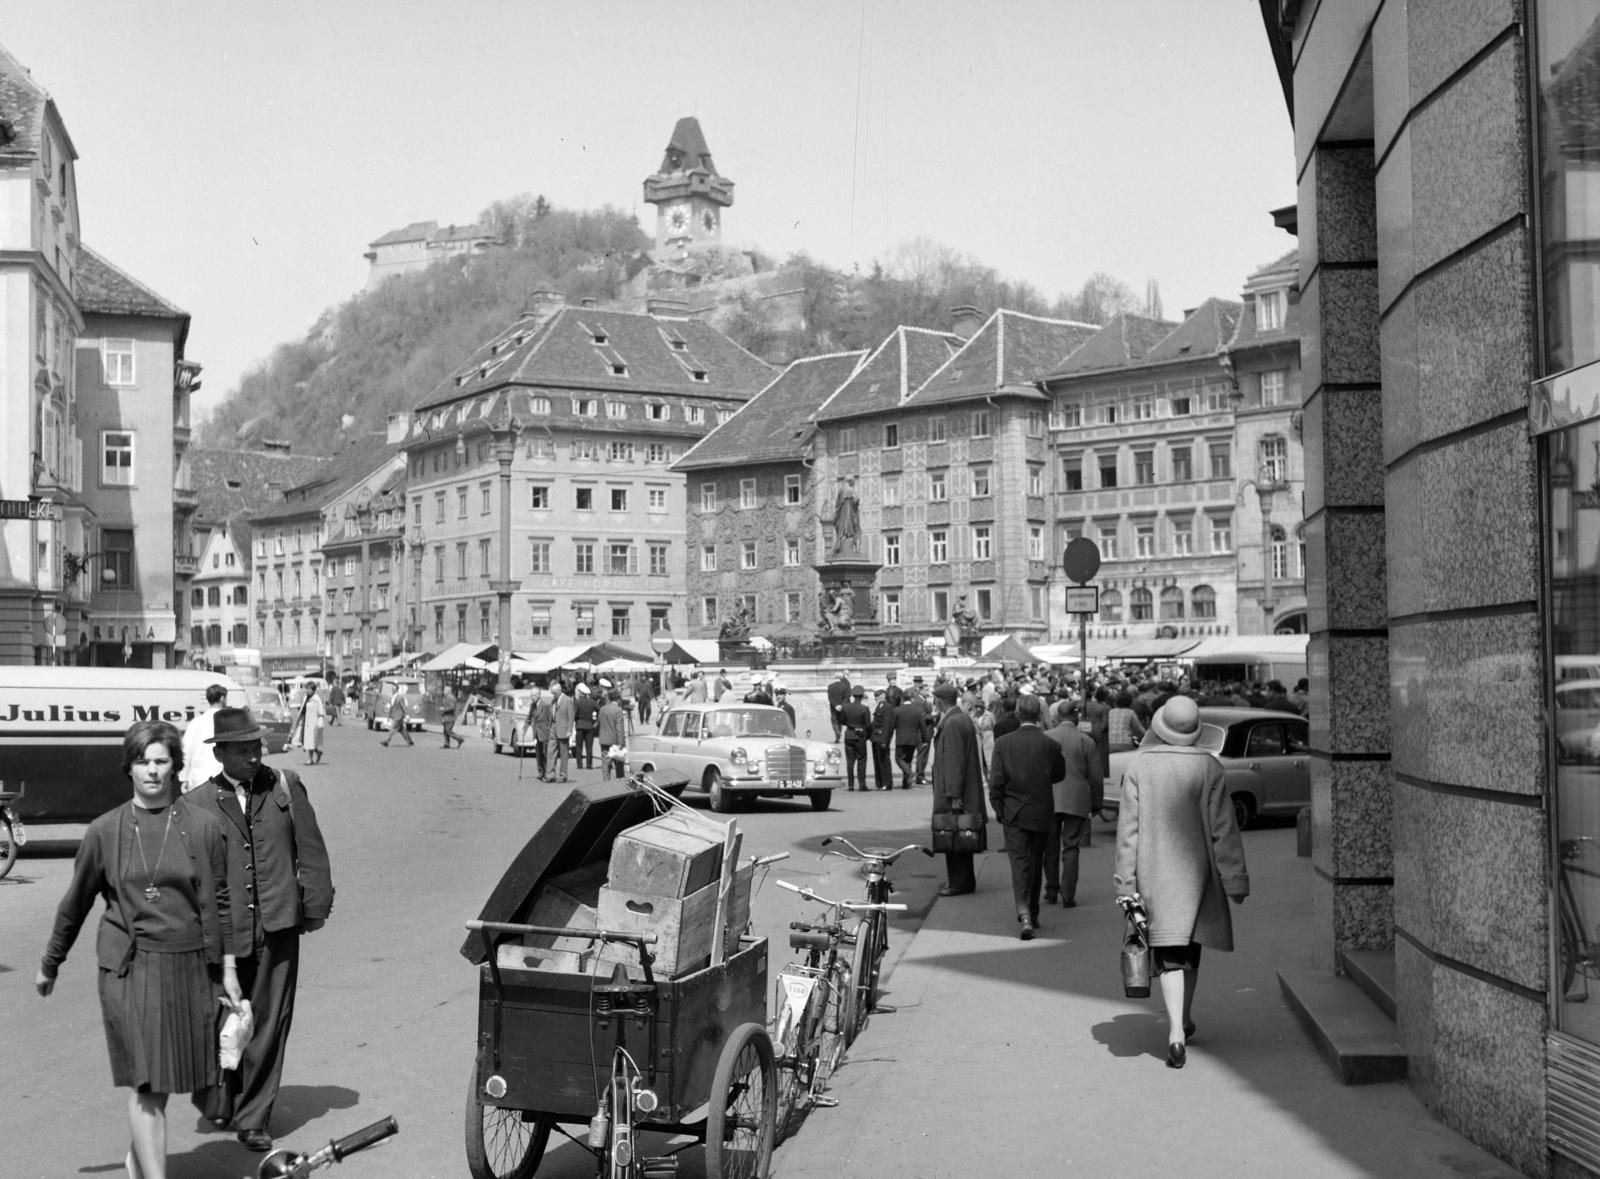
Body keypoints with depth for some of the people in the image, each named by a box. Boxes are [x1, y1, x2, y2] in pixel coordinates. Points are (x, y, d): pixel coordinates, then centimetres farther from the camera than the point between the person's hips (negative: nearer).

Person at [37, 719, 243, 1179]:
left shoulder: (203, 826, 0)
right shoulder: (105, 831, 0)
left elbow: (221, 901, 6)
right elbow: (76, 902, 11)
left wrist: (228, 968, 6)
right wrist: (50, 965, 19)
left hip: (188, 969, 1)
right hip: (128, 969, -1)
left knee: (162, 1079, 12)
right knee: (144, 1081, -8)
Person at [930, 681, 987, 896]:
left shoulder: (953, 724, -17)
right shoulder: (963, 719, 14)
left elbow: (955, 762, -21)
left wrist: (954, 796, -21)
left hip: (953, 793, -10)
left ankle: (959, 883, -1)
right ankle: (965, 881, 21)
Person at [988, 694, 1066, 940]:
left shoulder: (1003, 743, -9)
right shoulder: (1049, 744, -8)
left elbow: (996, 781, -7)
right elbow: (1059, 774, 7)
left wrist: (998, 809, 4)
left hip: (1014, 813, -1)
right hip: (1042, 813, 1)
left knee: (1019, 863, -3)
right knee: (1036, 863, 16)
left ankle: (1024, 913, -21)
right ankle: (1032, 914, 26)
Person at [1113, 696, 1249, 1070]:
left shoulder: (1138, 766, -7)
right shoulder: (1208, 767, -7)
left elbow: (1128, 827, -5)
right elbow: (1223, 828, -5)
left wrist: (1126, 878, 1)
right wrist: (1235, 878, 0)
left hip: (1154, 872, -1)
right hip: (1195, 870, 1)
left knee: (1168, 953, -1)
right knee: (1190, 947, 19)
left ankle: (1176, 1031, -16)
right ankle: (1183, 1021, 34)